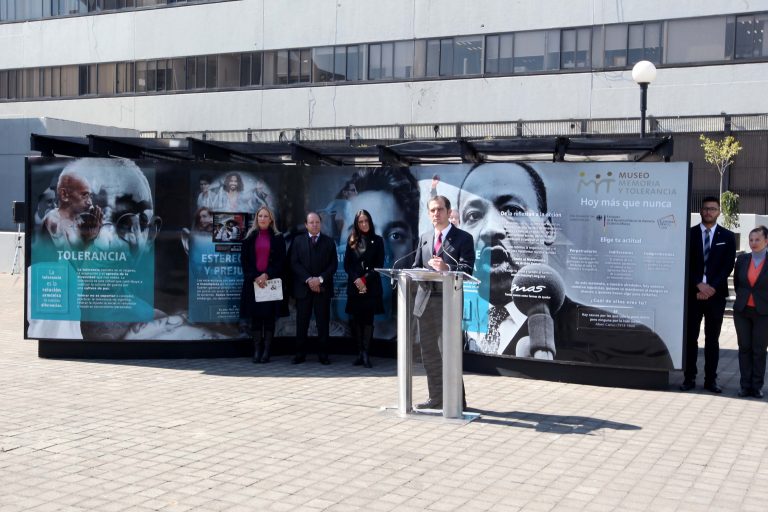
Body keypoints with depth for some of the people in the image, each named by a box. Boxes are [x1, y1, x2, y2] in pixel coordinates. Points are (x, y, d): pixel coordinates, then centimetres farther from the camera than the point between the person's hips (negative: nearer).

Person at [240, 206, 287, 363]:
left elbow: (281, 261, 0)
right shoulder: (250, 237, 9)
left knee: (269, 317, -1)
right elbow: (244, 260, 4)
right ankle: (257, 350, 5)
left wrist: (267, 275, -12)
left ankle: (267, 351, 3)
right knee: (255, 317, 1)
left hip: (271, 282, -1)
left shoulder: (277, 238, 6)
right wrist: (254, 277, -9)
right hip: (253, 282, 1)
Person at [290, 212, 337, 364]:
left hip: (323, 287, 0)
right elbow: (294, 263, 1)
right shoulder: (298, 241, 10)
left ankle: (323, 354, 5)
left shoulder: (329, 242, 9)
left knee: (323, 322, 0)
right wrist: (308, 279, -11)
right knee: (302, 323, 1)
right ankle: (300, 353, 7)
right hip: (303, 287, 0)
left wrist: (320, 279, -11)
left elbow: (333, 264, 3)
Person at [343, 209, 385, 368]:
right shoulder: (351, 241, 11)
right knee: (356, 319, 0)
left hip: (371, 286, -2)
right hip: (354, 286, 2)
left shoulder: (377, 241, 5)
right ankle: (360, 353, 8)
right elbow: (346, 264, 7)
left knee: (368, 319, -5)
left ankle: (366, 354, -6)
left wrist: (365, 279, -10)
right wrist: (356, 279, -8)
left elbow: (379, 265, 0)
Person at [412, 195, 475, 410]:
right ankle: (436, 398, 22)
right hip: (425, 300, 6)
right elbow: (416, 267, 16)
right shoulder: (424, 237, 17)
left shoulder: (463, 238, -1)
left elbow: (467, 270, -11)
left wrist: (446, 268, -29)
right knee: (429, 353, 11)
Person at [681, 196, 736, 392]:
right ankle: (689, 378, 8)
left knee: (712, 338, 5)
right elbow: (687, 263, 0)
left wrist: (712, 287, -11)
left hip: (716, 294, 0)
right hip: (693, 293, 0)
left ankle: (710, 380, 9)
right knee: (690, 337, 2)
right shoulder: (690, 234, 5)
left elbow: (728, 266, 0)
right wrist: (700, 285, -11)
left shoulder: (727, 237, 7)